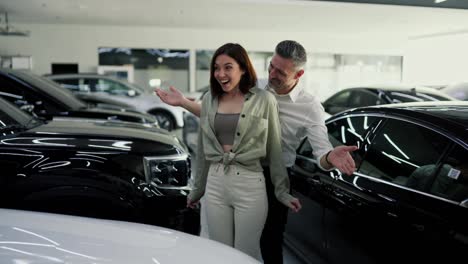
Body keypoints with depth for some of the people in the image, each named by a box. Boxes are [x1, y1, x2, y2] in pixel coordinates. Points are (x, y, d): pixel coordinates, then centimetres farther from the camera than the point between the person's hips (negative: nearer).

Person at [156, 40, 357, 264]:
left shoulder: (310, 107, -13)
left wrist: (330, 157, -46)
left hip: (274, 178, -3)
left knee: (270, 240, 8)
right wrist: (183, 102, -4)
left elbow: (322, 153, -22)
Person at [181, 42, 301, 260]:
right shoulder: (209, 100, 6)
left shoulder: (264, 100, -6)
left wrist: (282, 191, 1)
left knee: (246, 255, 6)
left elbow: (274, 149, -1)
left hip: (250, 185, -4)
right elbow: (203, 148, 13)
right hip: (215, 184, 4)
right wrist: (197, 188, 18)